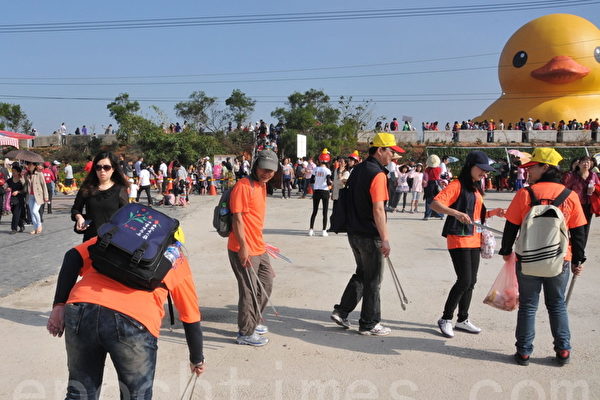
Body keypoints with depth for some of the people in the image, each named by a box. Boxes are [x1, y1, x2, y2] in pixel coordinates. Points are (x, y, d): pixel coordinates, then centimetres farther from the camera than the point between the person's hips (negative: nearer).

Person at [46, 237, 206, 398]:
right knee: (137, 395, 21)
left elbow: (73, 257, 12)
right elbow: (191, 320, 28)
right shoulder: (179, 259, 25)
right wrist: (197, 360, 40)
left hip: (82, 308, 2)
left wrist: (59, 304, 10)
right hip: (135, 319, -2)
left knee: (80, 393, 22)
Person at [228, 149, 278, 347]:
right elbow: (237, 218, -20)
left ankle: (253, 323, 37)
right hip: (244, 250, -10)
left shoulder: (262, 186, 12)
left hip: (259, 248, 10)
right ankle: (245, 333, 16)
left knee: (266, 285, 20)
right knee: (249, 291, 0)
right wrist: (243, 246, -23)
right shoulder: (243, 186, -17)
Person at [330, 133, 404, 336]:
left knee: (361, 274, 21)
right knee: (372, 280, 5)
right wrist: (385, 239, -21)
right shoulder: (377, 174, -18)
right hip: (370, 236, -9)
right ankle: (369, 324, 16)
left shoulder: (357, 170, 10)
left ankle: (341, 311, 19)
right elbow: (378, 210, -24)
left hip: (354, 233, 9)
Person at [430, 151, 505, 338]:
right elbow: (435, 204, -22)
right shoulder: (457, 185, -10)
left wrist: (492, 213, 5)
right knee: (464, 280, -11)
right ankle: (446, 319, 3)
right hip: (458, 239, -8)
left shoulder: (477, 188, 16)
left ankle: (463, 319, 23)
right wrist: (457, 213, -36)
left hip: (474, 240, 8)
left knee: (471, 281, 10)